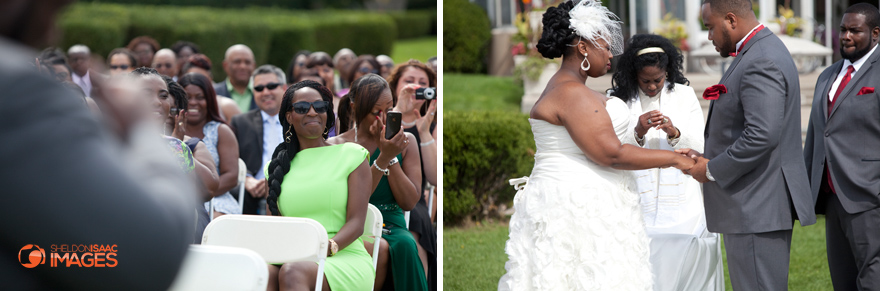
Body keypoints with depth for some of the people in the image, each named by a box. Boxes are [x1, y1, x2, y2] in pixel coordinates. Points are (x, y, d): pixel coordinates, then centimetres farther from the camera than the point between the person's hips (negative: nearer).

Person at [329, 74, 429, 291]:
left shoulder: (406, 142, 11)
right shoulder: (336, 147, 4)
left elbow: (409, 202, 2)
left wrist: (391, 157, -7)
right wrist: (383, 159, -16)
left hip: (392, 226, 2)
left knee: (405, 246, -34)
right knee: (379, 248, -35)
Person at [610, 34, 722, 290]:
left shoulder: (684, 96, 6)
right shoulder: (620, 100, 3)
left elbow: (698, 148, 2)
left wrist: (675, 134, -17)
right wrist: (638, 133, -20)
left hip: (681, 205, 1)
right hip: (639, 206, -1)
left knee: (685, 267, -4)